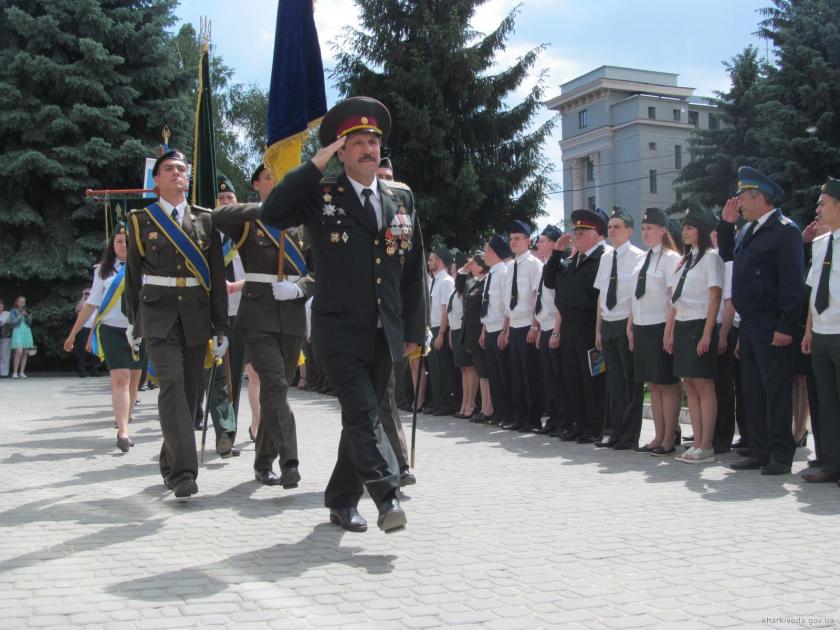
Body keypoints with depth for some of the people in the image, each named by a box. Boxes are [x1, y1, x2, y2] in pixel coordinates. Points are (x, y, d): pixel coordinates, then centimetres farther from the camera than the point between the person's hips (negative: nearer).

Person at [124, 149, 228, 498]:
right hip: (158, 313, -2)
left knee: (190, 390, 6)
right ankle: (183, 470, -20)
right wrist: (132, 321, 13)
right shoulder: (141, 220, 6)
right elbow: (133, 273, 11)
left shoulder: (205, 220, 9)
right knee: (172, 384, -17)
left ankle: (169, 461, 24)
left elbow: (217, 276, 7)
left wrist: (221, 326, 4)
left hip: (196, 314, 3)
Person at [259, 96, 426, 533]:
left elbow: (414, 268, 12)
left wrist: (414, 328, 8)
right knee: (362, 413, -15)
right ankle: (387, 497, -18)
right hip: (339, 331, -4)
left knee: (362, 416, 11)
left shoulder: (402, 197, 12)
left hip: (385, 333, 4)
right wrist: (314, 165, -14)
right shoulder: (321, 195, 2)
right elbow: (272, 214, -15)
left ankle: (342, 500, 23)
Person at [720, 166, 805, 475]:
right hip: (748, 326, 9)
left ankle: (781, 456, 7)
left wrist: (786, 327, -20)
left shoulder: (784, 230, -12)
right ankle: (759, 452, 20)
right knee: (752, 391, 12)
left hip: (770, 328, -8)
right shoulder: (749, 230, 13)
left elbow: (793, 282, -16)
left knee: (776, 391, -1)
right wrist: (727, 222, 13)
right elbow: (727, 253, 28)